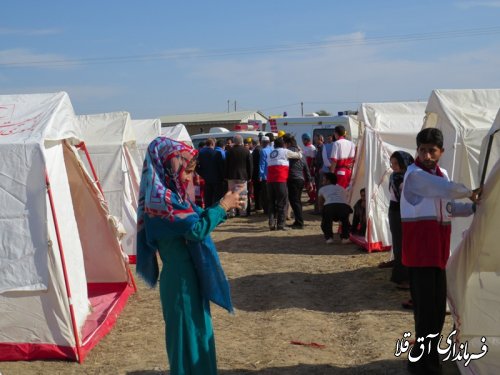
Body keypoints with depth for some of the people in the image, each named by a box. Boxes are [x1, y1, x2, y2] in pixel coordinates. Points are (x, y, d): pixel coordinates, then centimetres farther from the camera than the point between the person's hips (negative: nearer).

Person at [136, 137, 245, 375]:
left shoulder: (170, 194, 8)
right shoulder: (163, 197, -21)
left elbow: (194, 221, 13)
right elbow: (196, 230, -28)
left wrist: (223, 206, 2)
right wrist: (222, 207, -17)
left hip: (187, 276, 9)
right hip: (181, 279, -9)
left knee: (196, 331, 20)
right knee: (188, 334, 3)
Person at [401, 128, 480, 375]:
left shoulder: (441, 174, 13)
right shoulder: (415, 175, -15)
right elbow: (449, 189, -25)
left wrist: (473, 207, 5)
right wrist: (469, 193, -6)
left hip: (438, 251, 8)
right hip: (419, 252, -8)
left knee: (437, 308, 13)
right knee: (426, 308, -5)